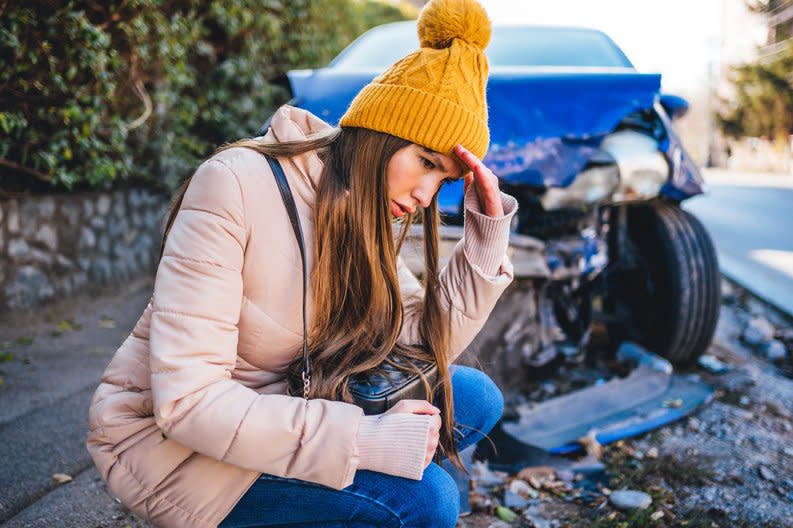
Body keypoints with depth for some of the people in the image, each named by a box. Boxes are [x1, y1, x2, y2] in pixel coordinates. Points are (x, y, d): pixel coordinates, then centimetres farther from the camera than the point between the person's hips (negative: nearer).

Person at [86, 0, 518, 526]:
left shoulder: (364, 214, -1)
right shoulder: (236, 186, -25)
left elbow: (428, 341, -4)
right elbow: (185, 401, -29)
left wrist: (488, 228, -13)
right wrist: (366, 438, -32)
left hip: (272, 409, 8)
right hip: (165, 438, -7)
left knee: (476, 398, -2)